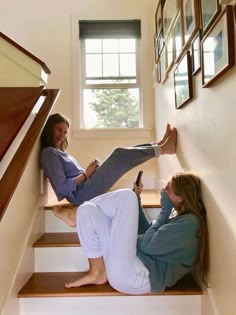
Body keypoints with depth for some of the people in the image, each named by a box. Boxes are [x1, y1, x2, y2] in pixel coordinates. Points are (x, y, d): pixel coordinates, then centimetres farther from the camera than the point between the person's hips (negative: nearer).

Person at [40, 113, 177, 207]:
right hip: (83, 195, -9)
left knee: (121, 155, 6)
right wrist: (86, 174, -11)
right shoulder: (48, 153, -9)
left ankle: (160, 145, 4)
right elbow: (62, 188, -19)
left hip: (86, 189, 9)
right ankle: (162, 149, -5)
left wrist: (90, 171, 0)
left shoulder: (60, 152, 21)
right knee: (119, 155, -16)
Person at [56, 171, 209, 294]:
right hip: (136, 258, 10)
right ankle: (97, 272, 1)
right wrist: (137, 200, 18)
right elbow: (147, 231, 24)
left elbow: (148, 245, -17)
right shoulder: (180, 216, 20)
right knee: (86, 210, 4)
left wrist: (165, 211, -7)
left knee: (126, 196, -14)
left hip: (140, 276, -10)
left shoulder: (190, 222, -10)